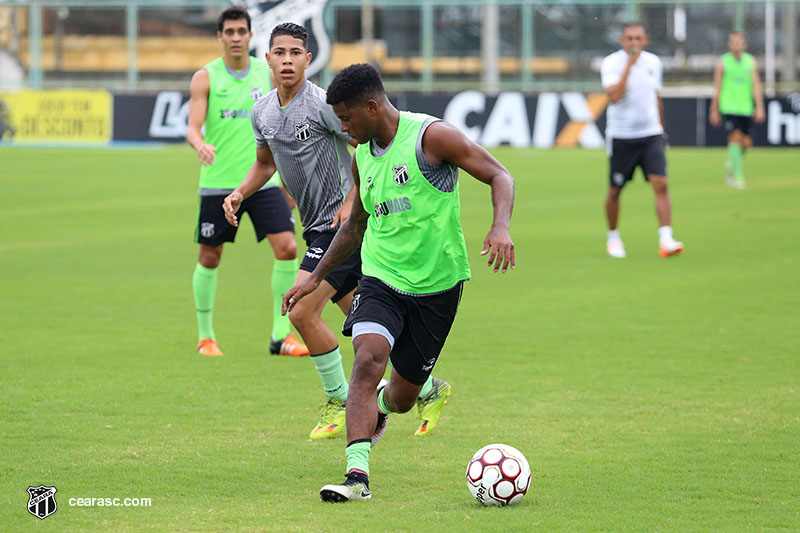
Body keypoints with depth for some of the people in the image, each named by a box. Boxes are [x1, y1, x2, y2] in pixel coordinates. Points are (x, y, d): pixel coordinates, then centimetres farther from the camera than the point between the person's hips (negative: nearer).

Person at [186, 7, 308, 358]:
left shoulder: (268, 73, 7)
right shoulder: (206, 78, -2)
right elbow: (193, 127, -10)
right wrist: (200, 145, -33)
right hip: (218, 182, -2)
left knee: (287, 248, -11)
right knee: (209, 258, 6)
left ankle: (281, 335, -3)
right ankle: (205, 337, 23)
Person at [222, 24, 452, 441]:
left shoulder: (322, 105, -16)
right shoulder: (262, 112, 9)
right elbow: (266, 162, 26)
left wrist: (352, 202, -20)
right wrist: (240, 193, 9)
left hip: (344, 223, -8)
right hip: (317, 227, 8)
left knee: (302, 311, -14)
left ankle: (338, 402, 2)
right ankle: (429, 390, 24)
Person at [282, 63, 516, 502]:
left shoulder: (431, 136, -12)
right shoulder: (362, 156, 7)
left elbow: (499, 176, -10)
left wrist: (500, 228, -27)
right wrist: (316, 277, 22)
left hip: (437, 285, -3)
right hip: (380, 280, 4)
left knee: (402, 396, 6)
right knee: (367, 360, -25)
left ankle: (380, 407, 45)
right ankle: (357, 476, -29)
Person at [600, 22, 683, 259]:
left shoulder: (653, 62, 6)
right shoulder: (611, 63, -9)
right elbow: (614, 95, -24)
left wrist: (662, 130, 23)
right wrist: (630, 64, -23)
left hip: (650, 134, 3)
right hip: (620, 137, -3)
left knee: (660, 184, -14)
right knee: (615, 191, 7)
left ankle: (666, 240, -19)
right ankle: (613, 237, 28)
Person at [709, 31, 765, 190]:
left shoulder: (750, 61, 7)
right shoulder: (723, 63, 0)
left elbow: (756, 86, 5)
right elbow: (717, 88, 5)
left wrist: (759, 107, -4)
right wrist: (714, 110, 5)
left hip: (746, 108, 3)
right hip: (729, 107, -3)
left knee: (746, 142, 3)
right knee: (735, 137, -16)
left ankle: (731, 163, 31)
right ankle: (737, 175, -12)